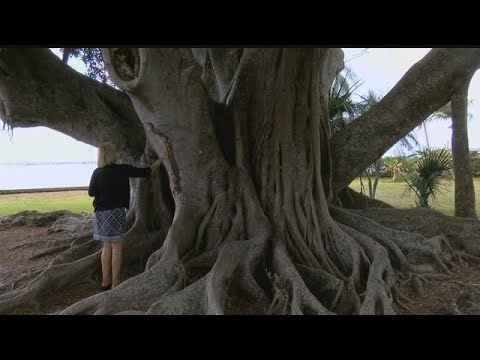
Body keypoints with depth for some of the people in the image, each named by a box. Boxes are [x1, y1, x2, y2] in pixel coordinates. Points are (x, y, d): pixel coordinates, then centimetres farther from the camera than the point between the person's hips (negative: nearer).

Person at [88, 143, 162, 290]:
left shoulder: (97, 173, 0)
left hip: (101, 213, 4)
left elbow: (91, 192, 7)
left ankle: (105, 281, 20)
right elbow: (144, 172, 1)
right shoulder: (122, 170, -8)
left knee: (107, 247, 14)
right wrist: (157, 163, 17)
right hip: (116, 212, -4)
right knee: (116, 248, 2)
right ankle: (115, 283, 7)